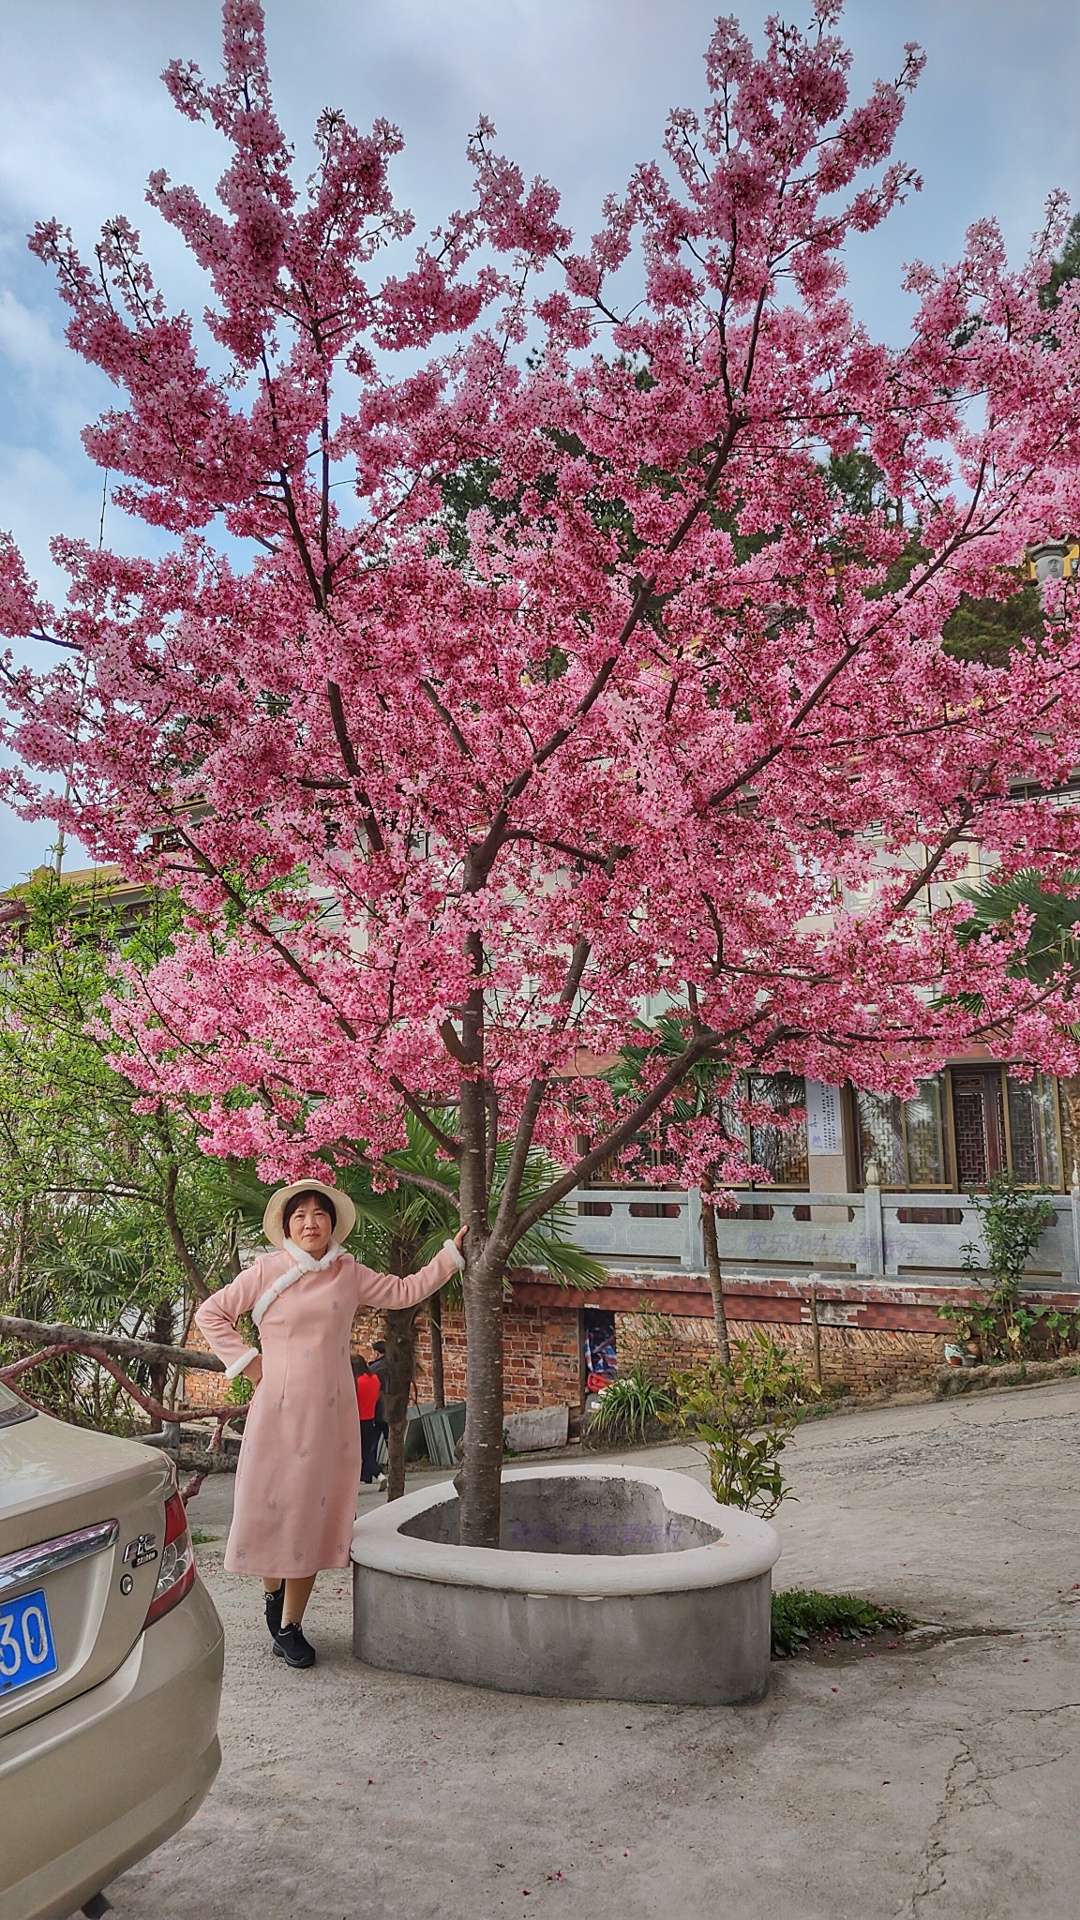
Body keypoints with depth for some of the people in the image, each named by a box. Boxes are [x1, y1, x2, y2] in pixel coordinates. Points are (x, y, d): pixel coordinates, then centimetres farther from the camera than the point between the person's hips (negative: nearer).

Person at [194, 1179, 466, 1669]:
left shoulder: (349, 1274, 8)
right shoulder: (266, 1273, -1)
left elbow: (406, 1290, 15)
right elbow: (210, 1313, 4)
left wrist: (453, 1251, 12)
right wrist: (246, 1362, -2)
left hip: (331, 1414, 2)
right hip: (277, 1411, -2)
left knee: (314, 1511, 3)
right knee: (271, 1505, 1)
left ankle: (289, 1627, 15)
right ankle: (273, 1592, 32)